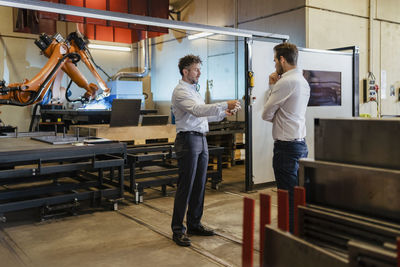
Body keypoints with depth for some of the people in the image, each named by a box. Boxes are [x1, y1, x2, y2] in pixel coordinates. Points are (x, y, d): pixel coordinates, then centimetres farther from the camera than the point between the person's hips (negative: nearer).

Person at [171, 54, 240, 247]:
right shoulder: (180, 91, -10)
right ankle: (177, 230, 3)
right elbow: (198, 110, -26)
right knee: (185, 186, -6)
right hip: (188, 140, -9)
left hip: (202, 139, 9)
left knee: (199, 185, 12)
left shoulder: (194, 91, 20)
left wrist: (223, 114, 14)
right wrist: (225, 104, -29)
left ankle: (194, 224, 23)